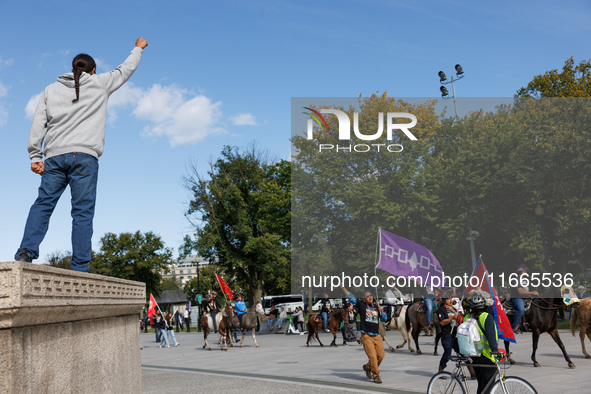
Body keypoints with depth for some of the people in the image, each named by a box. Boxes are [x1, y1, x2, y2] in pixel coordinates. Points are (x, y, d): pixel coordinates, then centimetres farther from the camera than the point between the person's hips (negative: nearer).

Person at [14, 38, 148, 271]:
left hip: (54, 156, 3)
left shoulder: (51, 89, 19)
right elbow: (126, 69, 26)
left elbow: (38, 124, 10)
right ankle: (80, 266, -7)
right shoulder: (99, 83, 12)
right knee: (83, 211, -4)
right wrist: (138, 48, 44)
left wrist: (35, 156, 8)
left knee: (43, 204, 4)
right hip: (84, 155, -3)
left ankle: (26, 252, -13)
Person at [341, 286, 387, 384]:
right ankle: (376, 376, 5)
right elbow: (351, 298, -1)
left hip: (376, 336, 4)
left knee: (380, 355, 1)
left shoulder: (376, 306, 13)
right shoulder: (361, 305, 2)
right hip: (366, 336, -4)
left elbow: (384, 319, 15)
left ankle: (367, 367, 27)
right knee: (372, 356, -11)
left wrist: (380, 310, -1)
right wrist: (343, 287, -5)